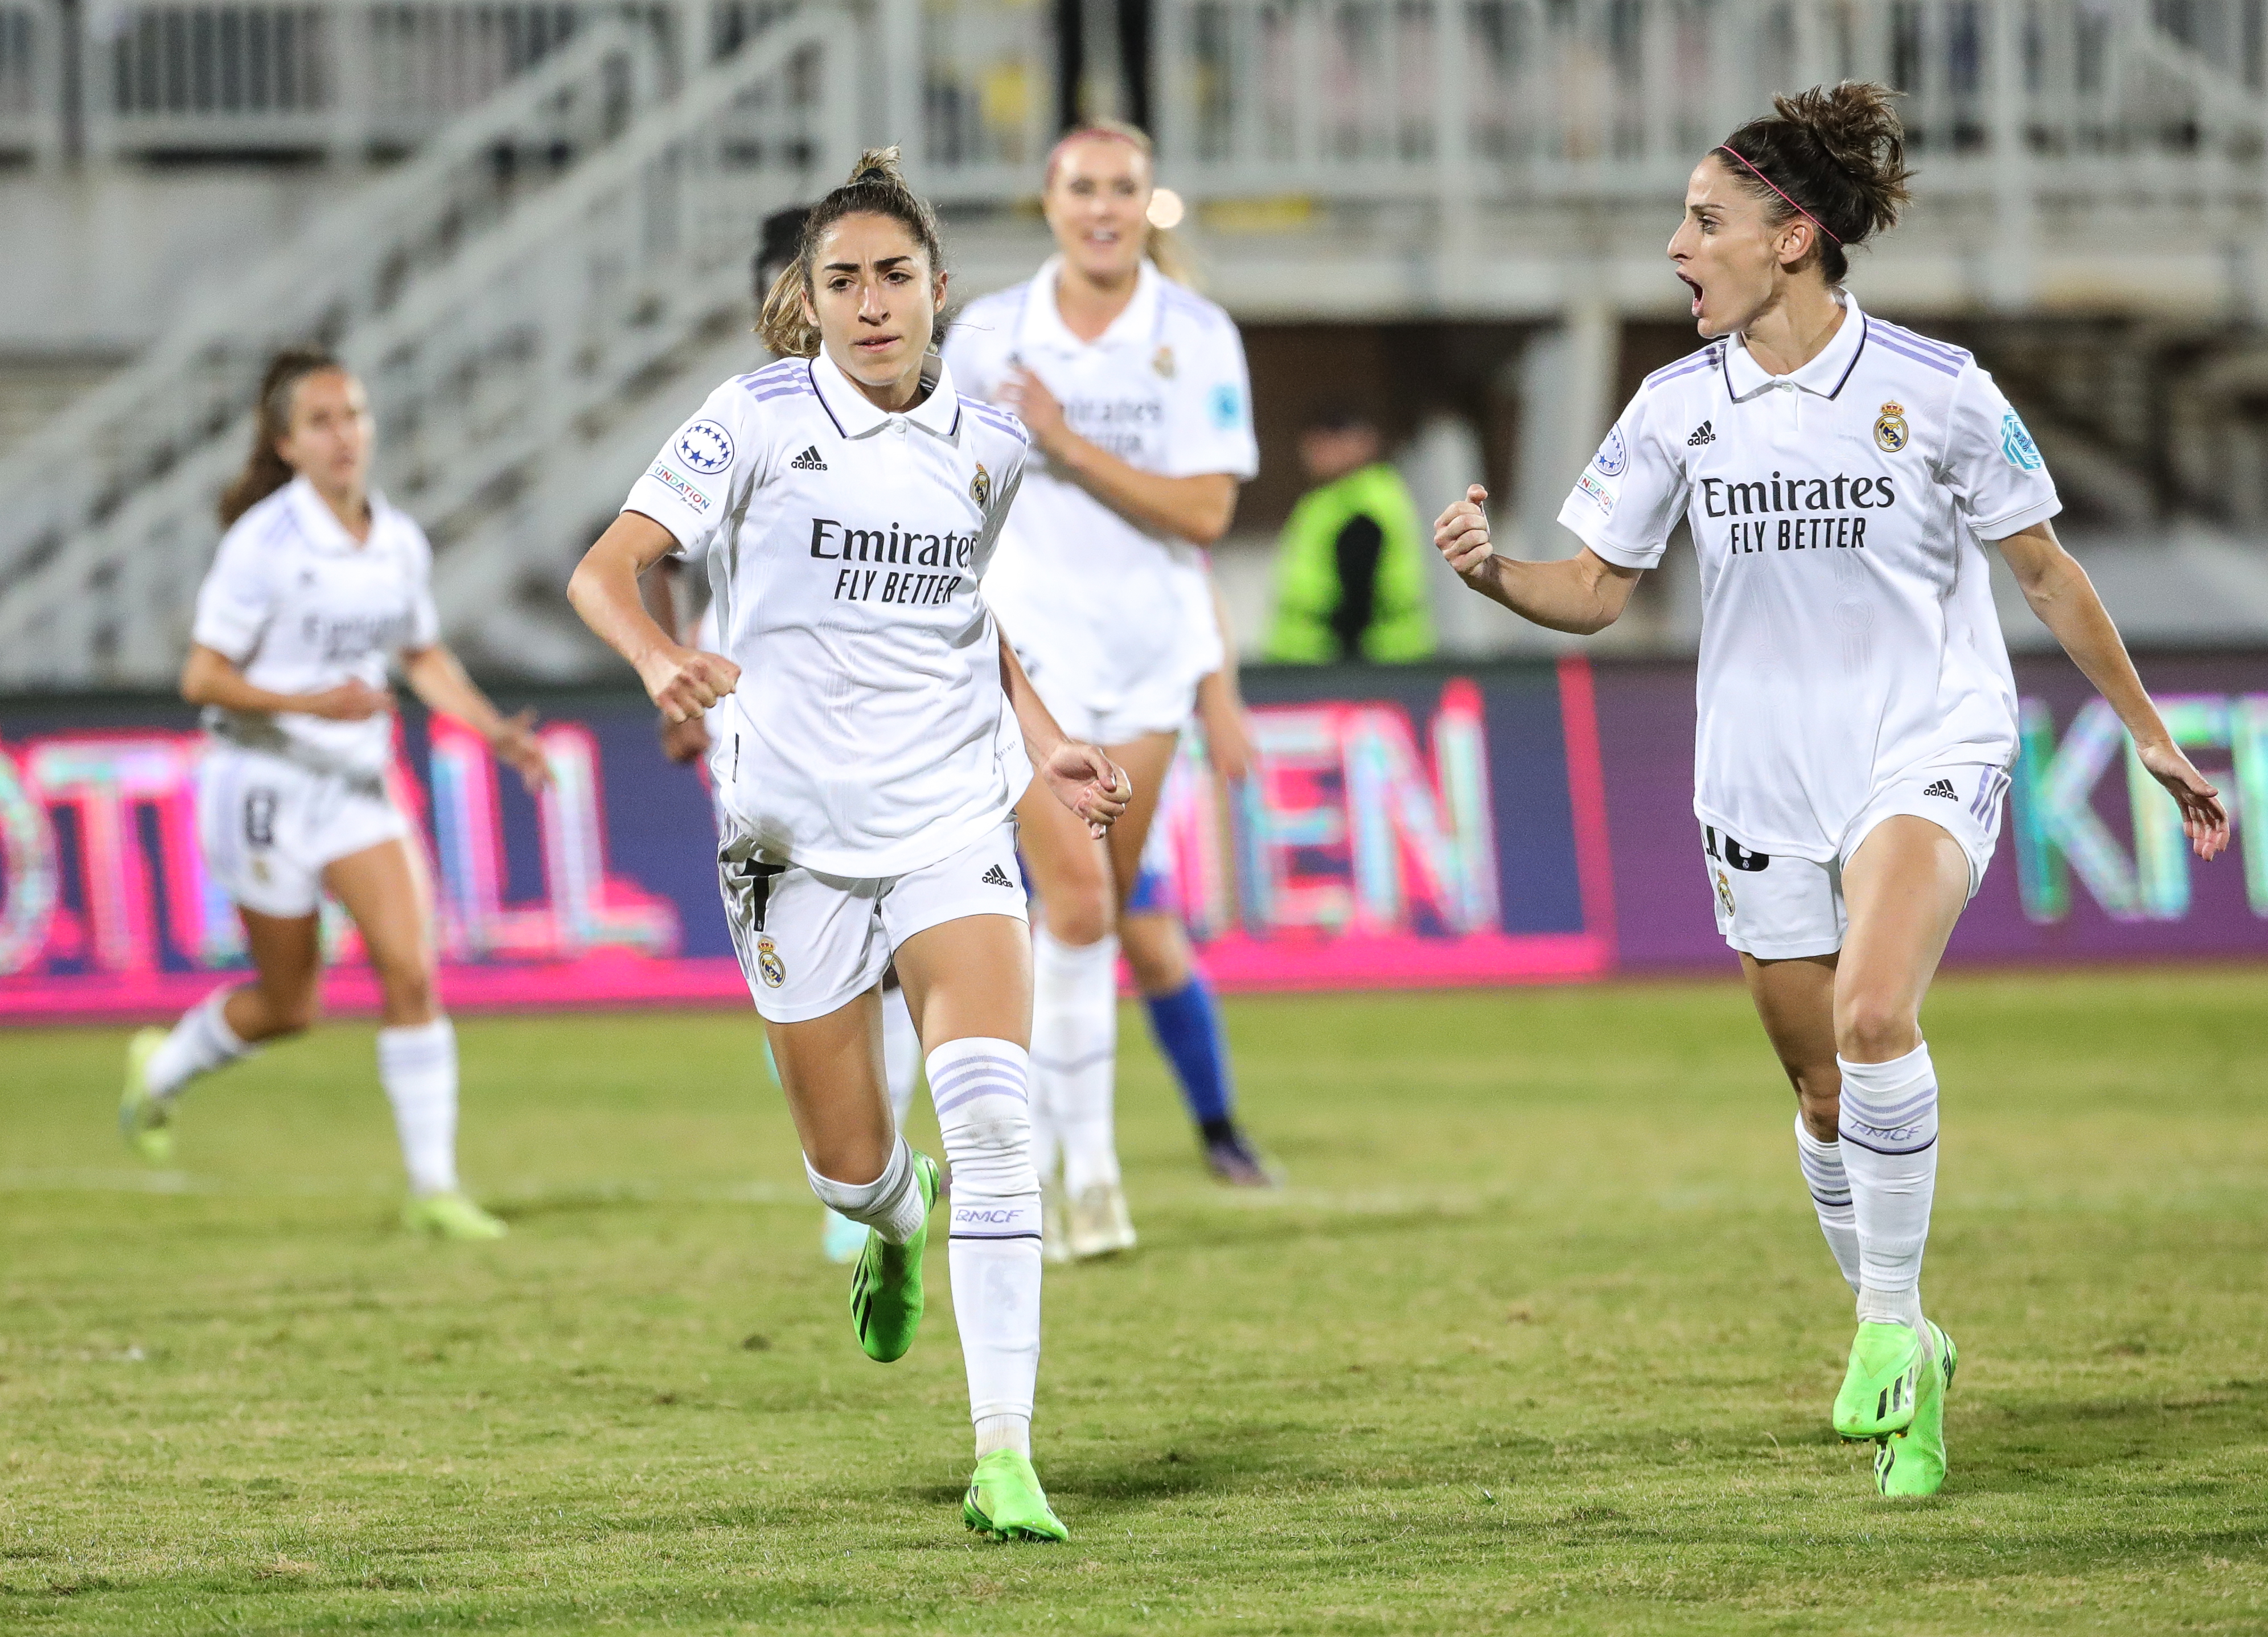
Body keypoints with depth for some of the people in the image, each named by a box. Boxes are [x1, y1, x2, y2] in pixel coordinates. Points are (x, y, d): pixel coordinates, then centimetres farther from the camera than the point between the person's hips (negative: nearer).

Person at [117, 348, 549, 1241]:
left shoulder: (401, 543, 1)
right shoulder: (263, 545, -16)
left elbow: (425, 658, 16)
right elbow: (202, 678, -16)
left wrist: (496, 730, 2)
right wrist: (310, 704, -29)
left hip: (356, 784, 5)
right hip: (265, 781, -5)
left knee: (412, 970, -11)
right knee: (289, 1006, 6)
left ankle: (433, 1185, -6)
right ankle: (162, 1068, 37)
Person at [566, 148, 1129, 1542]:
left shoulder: (992, 443, 6)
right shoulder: (759, 417, -5)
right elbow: (607, 568, -9)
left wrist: (1044, 744, 8)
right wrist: (661, 658, -30)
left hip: (956, 825, 1)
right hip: (800, 836, -1)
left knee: (994, 1113, -20)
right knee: (848, 1166, 5)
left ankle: (1005, 1455, -20)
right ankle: (898, 1222, 47)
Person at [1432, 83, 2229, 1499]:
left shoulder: (1933, 388, -8)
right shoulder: (1677, 409, 1)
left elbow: (2047, 572, 3)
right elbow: (1595, 591, 7)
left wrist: (2152, 736, 8)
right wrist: (1492, 571, -15)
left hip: (1928, 756, -4)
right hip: (1765, 785, 4)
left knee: (1873, 1018, -28)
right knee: (1826, 1090, 7)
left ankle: (1890, 1320, -15)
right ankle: (1908, 1369, 27)